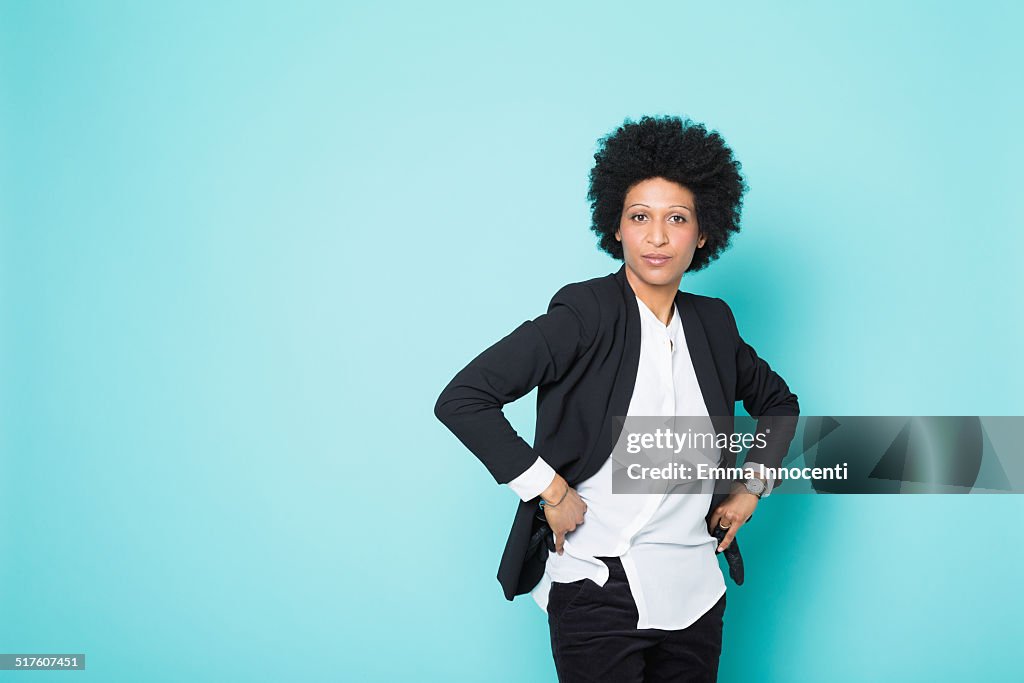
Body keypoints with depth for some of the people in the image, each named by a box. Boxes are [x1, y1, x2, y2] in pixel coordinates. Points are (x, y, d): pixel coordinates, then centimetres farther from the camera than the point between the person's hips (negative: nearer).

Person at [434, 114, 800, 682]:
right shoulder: (586, 312, -11)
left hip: (694, 591, 5)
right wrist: (549, 489, -16)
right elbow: (461, 399, -18)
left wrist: (751, 487, 13)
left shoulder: (712, 323, 7)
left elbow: (778, 402, 26)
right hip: (598, 590, -5)